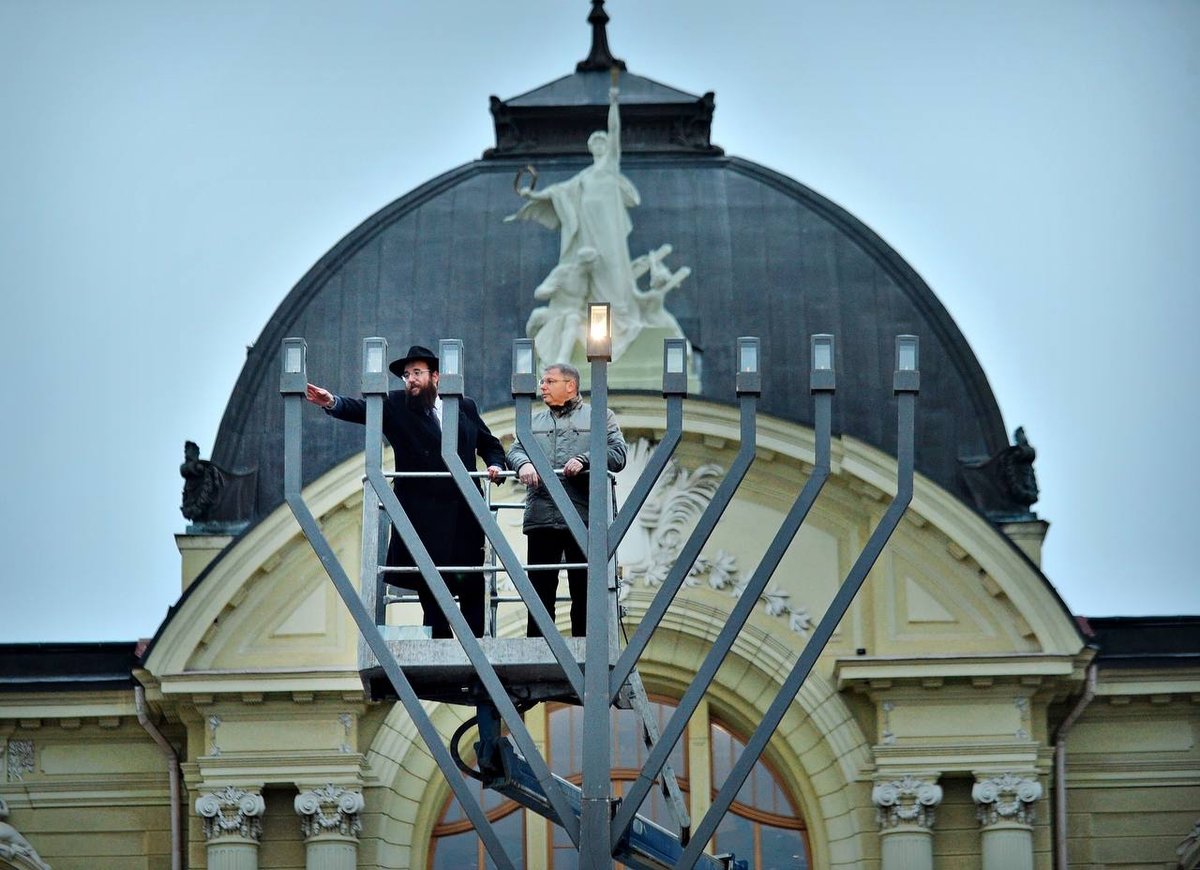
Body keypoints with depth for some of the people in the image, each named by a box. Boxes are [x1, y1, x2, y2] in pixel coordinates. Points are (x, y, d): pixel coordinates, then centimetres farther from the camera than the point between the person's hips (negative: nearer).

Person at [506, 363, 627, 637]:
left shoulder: (600, 418, 9)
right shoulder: (534, 422, 21)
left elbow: (617, 454, -2)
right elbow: (515, 450, 9)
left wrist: (584, 460, -17)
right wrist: (523, 464, -14)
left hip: (585, 519, -3)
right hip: (541, 519, 3)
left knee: (585, 594, 1)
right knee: (541, 591, 1)